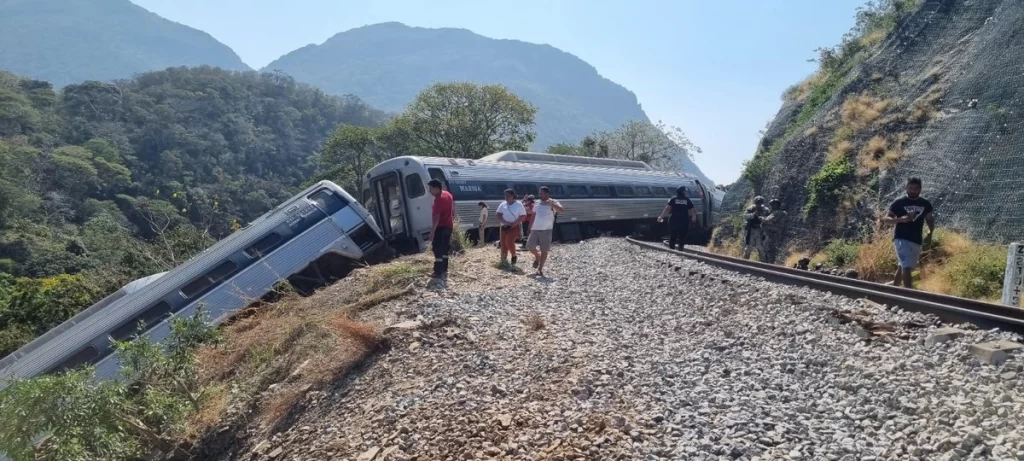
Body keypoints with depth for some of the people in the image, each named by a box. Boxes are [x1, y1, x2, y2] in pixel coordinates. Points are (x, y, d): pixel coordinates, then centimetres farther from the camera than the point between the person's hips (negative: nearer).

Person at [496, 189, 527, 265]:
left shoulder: (519, 205, -5)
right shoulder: (502, 204, 4)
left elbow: (523, 216, -7)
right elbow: (499, 215, -1)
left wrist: (515, 223, -19)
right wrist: (506, 222, -16)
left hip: (514, 227, -4)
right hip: (504, 227, 4)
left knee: (509, 242, -20)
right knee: (503, 243, 4)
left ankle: (514, 256, 4)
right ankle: (504, 259, 18)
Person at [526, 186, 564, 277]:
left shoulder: (553, 202, -5)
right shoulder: (537, 204, 10)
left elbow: (561, 210, -23)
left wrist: (551, 204, -36)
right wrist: (530, 227, 14)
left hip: (546, 230, -5)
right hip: (535, 229, 5)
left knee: (544, 250, -1)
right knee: (529, 246, 1)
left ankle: (540, 269, 8)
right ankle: (537, 257, 31)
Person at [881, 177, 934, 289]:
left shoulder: (925, 204, 6)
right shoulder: (899, 202, -6)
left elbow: (930, 220, 17)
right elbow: (885, 219, -7)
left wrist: (930, 234, -1)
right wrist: (901, 219, -25)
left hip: (916, 241, 5)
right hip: (901, 239, -5)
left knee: (902, 267, 16)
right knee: (906, 268, -17)